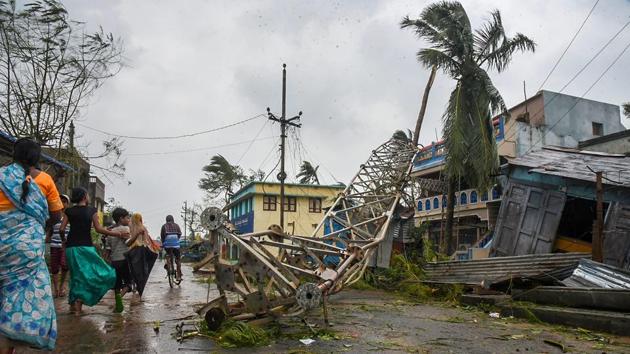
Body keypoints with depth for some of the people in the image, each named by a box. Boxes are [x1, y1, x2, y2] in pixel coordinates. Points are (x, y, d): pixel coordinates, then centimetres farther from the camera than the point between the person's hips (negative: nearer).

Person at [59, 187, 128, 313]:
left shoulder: (69, 211, 7)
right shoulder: (91, 210, -2)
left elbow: (61, 229, 1)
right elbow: (98, 229, -9)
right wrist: (117, 234, -4)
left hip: (71, 247, 5)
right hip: (85, 247, -5)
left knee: (77, 275, 17)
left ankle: (73, 303, 19)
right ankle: (80, 299, -9)